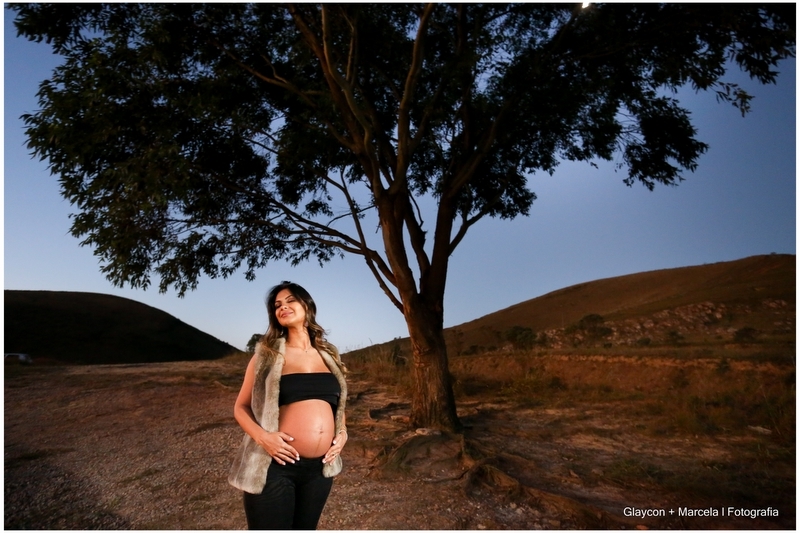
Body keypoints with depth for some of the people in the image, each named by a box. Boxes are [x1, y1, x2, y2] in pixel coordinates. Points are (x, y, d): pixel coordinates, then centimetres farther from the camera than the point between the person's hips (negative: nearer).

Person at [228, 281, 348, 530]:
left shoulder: (328, 355, 6)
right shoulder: (267, 354, -2)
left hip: (320, 467, 4)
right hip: (276, 465, -3)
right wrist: (261, 435, -16)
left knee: (305, 527, 20)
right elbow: (241, 407, 1)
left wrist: (342, 432, 1)